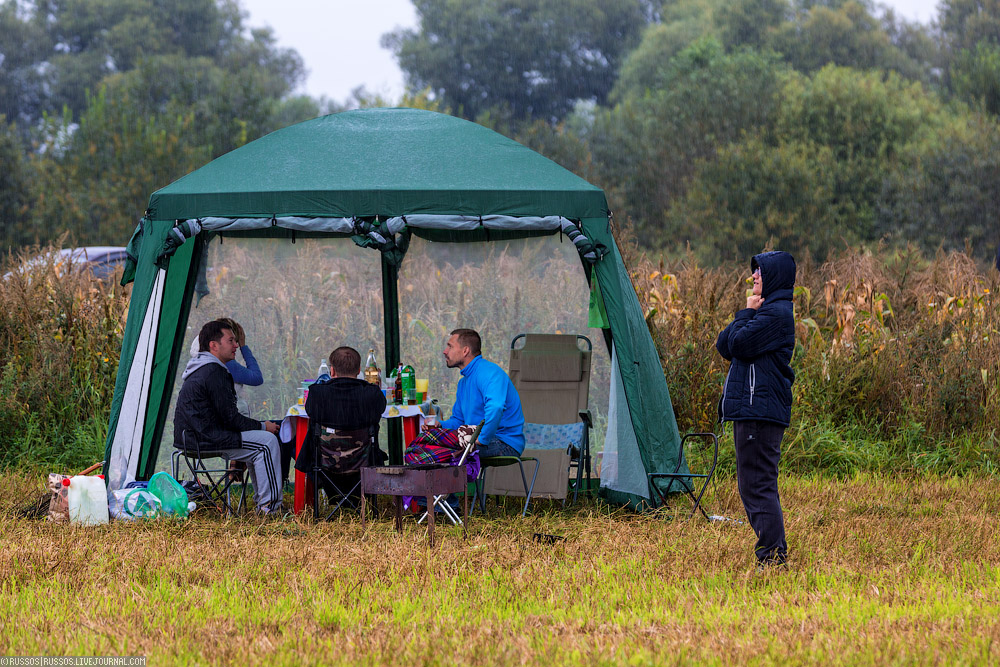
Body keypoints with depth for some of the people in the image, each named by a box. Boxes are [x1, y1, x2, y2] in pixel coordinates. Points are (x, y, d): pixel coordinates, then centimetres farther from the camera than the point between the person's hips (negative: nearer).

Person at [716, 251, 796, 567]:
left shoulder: (777, 313, -10)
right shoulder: (767, 310, 21)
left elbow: (740, 344, -19)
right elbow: (724, 346, 16)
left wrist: (747, 313, -3)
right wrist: (746, 314, 3)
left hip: (761, 411, -11)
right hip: (751, 410, 11)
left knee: (757, 485, -12)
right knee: (755, 485, 13)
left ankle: (772, 556, -13)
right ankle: (774, 555, 16)